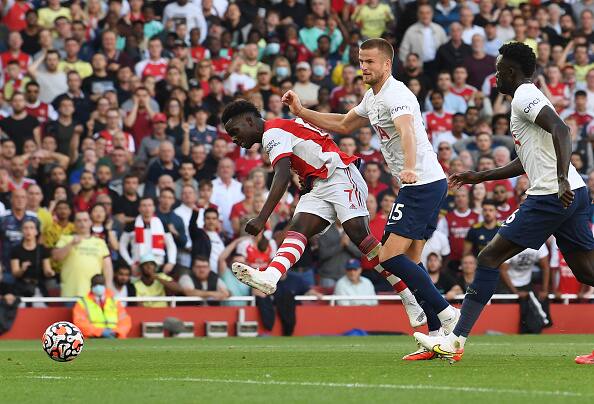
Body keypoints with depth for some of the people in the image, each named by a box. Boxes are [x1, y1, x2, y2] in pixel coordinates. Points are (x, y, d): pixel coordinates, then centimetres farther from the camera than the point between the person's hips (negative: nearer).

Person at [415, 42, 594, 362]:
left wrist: (562, 179, -34)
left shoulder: (524, 96, -5)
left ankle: (455, 341, -5)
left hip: (550, 195, -10)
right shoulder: (530, 97, 25)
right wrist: (481, 177, 38)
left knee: (489, 258, -5)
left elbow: (561, 129, -23)